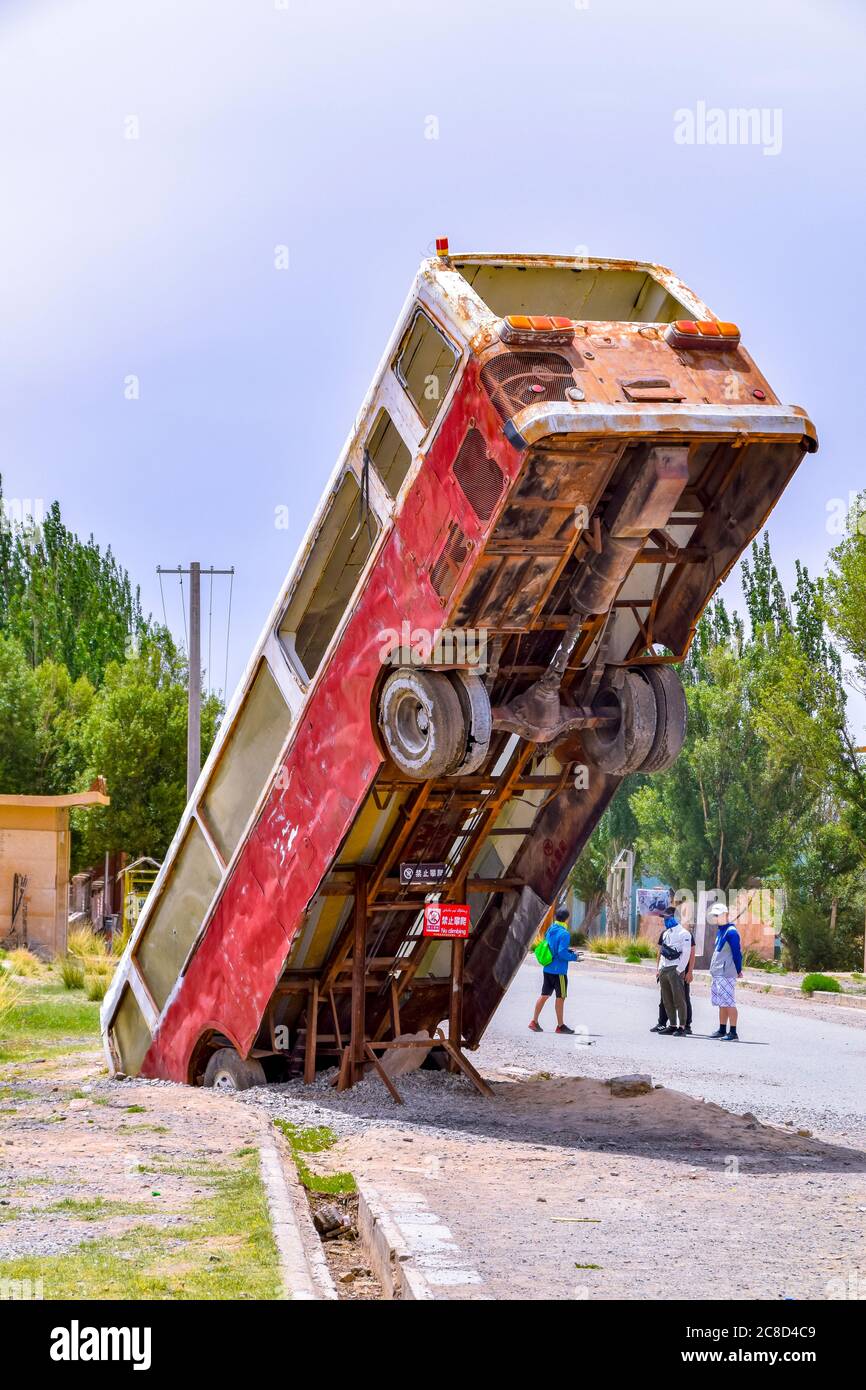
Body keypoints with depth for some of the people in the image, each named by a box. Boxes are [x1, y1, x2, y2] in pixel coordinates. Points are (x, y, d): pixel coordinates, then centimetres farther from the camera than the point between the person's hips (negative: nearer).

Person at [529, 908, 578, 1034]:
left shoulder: (549, 930, 8)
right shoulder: (564, 934, -17)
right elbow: (562, 953, -24)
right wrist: (574, 956, -7)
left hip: (547, 969, 7)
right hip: (558, 971, -7)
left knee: (544, 995, 12)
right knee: (560, 997, 3)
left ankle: (534, 1021, 13)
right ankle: (560, 1025, 10)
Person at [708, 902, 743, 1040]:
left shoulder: (731, 932, -13)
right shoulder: (719, 931, 16)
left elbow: (737, 952, -14)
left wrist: (738, 971, -10)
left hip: (726, 974, -10)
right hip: (717, 974, 10)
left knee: (729, 1003, -9)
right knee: (721, 1003, 14)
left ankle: (733, 1033, -8)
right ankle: (722, 1030, 22)